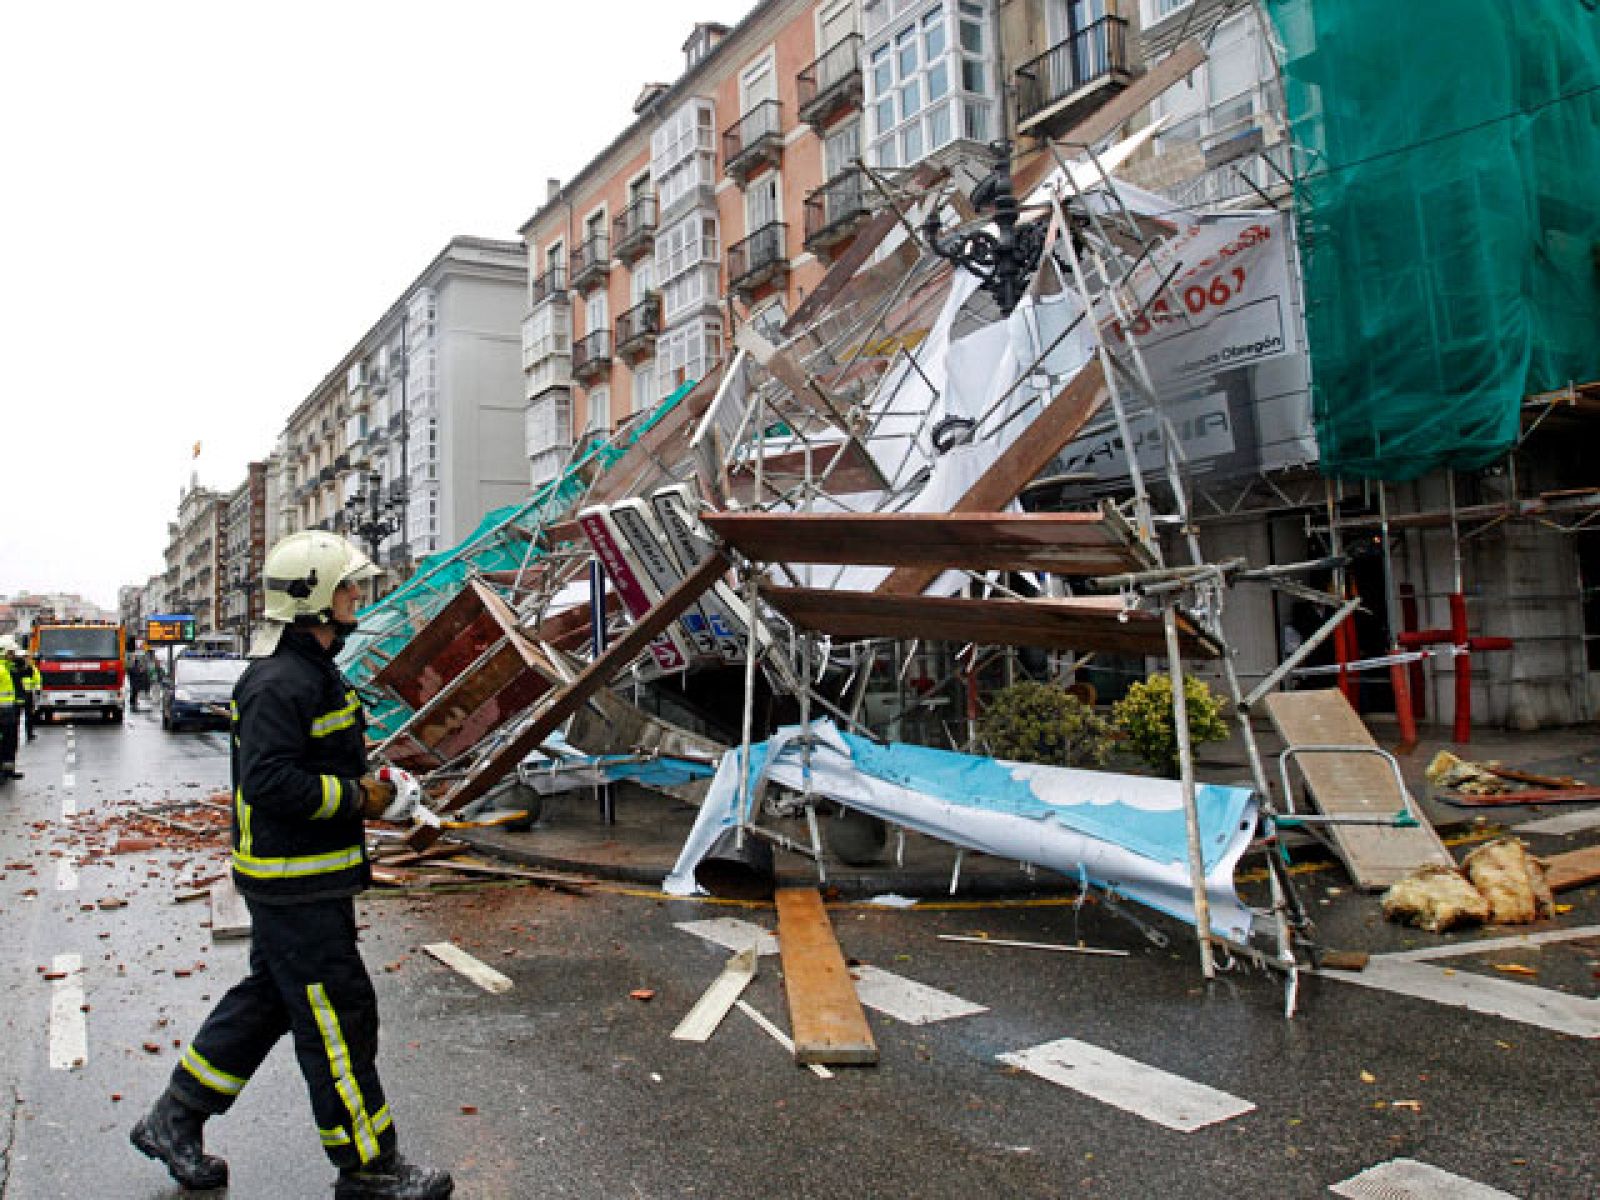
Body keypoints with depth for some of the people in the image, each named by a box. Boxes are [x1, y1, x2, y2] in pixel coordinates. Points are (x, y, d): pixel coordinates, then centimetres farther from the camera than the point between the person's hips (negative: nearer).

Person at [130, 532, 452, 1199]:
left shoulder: (313, 670, 12)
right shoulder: (279, 683, -22)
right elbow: (268, 781, -29)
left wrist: (362, 782, 8)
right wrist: (356, 798, -21)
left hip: (311, 874, 11)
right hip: (293, 885, -11)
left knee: (268, 999, 22)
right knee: (338, 1018, -1)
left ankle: (174, 1120, 36)